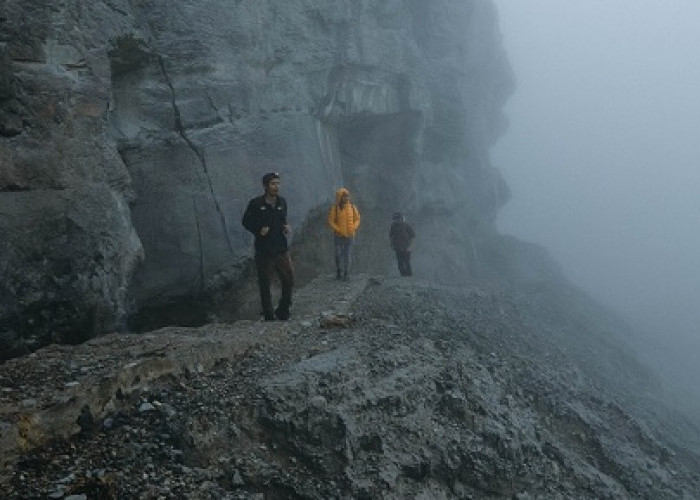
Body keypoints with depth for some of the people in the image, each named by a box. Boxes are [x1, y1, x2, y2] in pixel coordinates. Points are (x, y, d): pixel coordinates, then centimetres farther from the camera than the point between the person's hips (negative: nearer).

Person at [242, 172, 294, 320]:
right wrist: (258, 230, -16)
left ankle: (283, 311, 20)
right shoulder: (256, 203, -7)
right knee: (264, 284, 5)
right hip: (263, 251, -4)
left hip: (281, 249, 4)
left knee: (289, 279, 1)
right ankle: (268, 316, 17)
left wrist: (286, 227, 0)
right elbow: (246, 222, 0)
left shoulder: (282, 202, 7)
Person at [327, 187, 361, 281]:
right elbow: (330, 221, -5)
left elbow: (357, 219, 10)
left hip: (349, 236, 2)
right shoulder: (335, 208, -5)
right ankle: (338, 272, 19)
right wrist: (338, 230, -15)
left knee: (347, 255, 2)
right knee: (338, 255, 3)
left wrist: (353, 228, -7)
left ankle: (346, 274, 9)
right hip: (338, 236, -2)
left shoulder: (353, 208, 4)